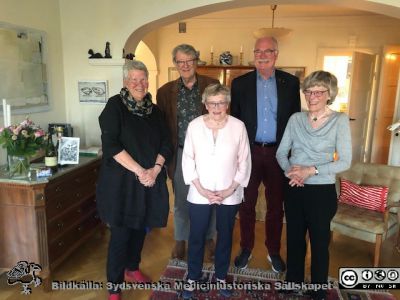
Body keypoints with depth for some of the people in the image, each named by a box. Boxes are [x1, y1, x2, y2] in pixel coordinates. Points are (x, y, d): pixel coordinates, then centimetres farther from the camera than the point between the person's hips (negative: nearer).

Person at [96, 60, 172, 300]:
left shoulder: (155, 110, 9)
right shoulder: (115, 105, -6)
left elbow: (166, 144, 5)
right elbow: (111, 145, -15)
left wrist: (155, 169, -11)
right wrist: (139, 171, -18)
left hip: (151, 180, 5)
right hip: (122, 180, -5)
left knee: (142, 228, 16)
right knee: (121, 233, 2)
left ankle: (133, 268, 40)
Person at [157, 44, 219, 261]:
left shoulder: (212, 86, -3)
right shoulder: (165, 91, 1)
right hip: (180, 153, 1)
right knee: (181, 200, 14)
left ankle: (208, 238, 35)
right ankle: (180, 240, 35)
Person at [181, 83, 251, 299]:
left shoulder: (238, 126, -7)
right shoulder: (194, 126, -6)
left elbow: (244, 162, -3)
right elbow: (188, 160, -3)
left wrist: (230, 189, -9)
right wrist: (201, 189, -10)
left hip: (229, 195, 1)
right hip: (199, 194, 0)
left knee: (225, 236, 16)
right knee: (196, 237, 12)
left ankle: (221, 277, 37)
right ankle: (192, 278, 33)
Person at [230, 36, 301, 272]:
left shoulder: (291, 82, 2)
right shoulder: (240, 83, 1)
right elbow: (235, 120, 2)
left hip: (278, 153, 1)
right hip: (249, 152, 0)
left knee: (276, 206, 13)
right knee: (247, 204, 12)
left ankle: (274, 251, 32)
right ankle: (246, 249, 30)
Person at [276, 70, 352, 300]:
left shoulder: (340, 120, -7)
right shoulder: (296, 119, 2)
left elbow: (345, 162, -11)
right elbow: (281, 152, 4)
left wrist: (312, 170, -20)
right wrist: (290, 170, -15)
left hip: (322, 191, -3)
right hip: (294, 189, 4)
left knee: (319, 242, 11)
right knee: (294, 238, 18)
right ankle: (293, 282, 39)